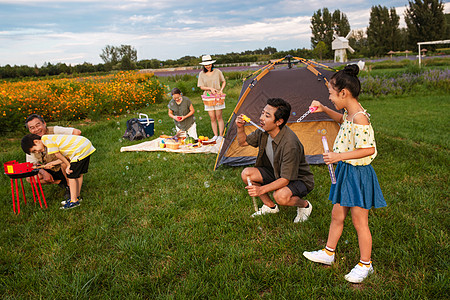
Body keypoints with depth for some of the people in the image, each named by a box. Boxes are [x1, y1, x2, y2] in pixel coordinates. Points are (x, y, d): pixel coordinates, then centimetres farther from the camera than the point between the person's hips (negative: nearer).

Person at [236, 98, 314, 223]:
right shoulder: (263, 132, -12)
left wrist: (262, 189, -40)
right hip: (275, 173, 7)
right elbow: (243, 142, 5)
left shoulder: (290, 144, -36)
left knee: (281, 196, -37)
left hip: (298, 179, -7)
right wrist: (240, 128, -15)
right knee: (246, 173, -11)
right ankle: (270, 206, 7)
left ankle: (305, 205, -1)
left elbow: (285, 180, -31)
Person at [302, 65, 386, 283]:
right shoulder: (350, 112, 5)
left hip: (358, 174, -9)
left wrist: (339, 156, -27)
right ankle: (328, 253, 35)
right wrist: (324, 110, 21)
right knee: (337, 215, 19)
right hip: (345, 170, 9)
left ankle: (365, 264, 23)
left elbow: (368, 149, -27)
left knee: (359, 222, 5)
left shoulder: (360, 118, -24)